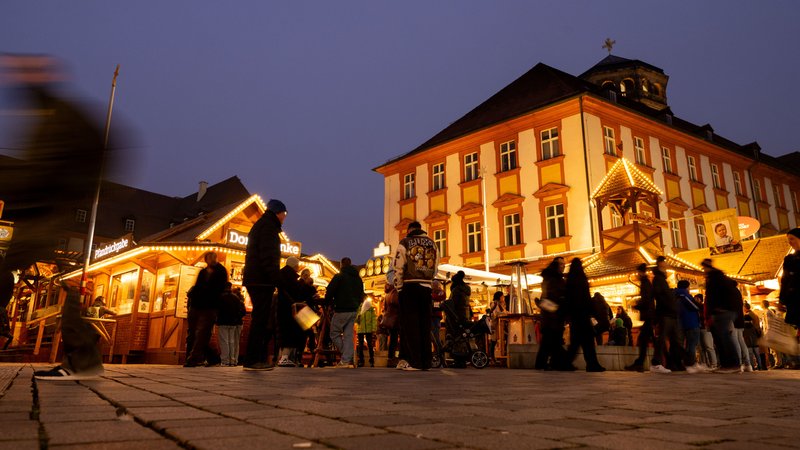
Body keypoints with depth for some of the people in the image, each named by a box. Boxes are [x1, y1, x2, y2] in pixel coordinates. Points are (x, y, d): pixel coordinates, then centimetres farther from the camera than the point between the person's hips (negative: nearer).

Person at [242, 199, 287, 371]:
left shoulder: (260, 225, 25)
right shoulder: (268, 226, -6)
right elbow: (268, 257, -18)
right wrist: (276, 279, -20)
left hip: (255, 280, 10)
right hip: (262, 281, -10)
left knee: (264, 320, 11)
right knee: (261, 320, -9)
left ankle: (260, 358, 13)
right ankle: (252, 361, -8)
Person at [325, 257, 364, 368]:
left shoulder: (339, 276, -7)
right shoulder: (358, 278, 14)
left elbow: (329, 292, -10)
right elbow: (361, 295, 18)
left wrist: (328, 303, 6)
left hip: (341, 310, -6)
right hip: (354, 310, 6)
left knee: (334, 334, 4)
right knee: (348, 335, 7)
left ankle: (346, 359, -4)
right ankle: (346, 360, 1)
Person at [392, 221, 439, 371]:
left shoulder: (405, 242, 0)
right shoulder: (432, 244, 14)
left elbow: (398, 267, -5)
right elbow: (435, 268, 12)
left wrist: (398, 287, 3)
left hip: (409, 286, -4)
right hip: (426, 287, 4)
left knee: (410, 323, 0)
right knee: (424, 324, 8)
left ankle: (414, 361, -2)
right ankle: (425, 361, 11)